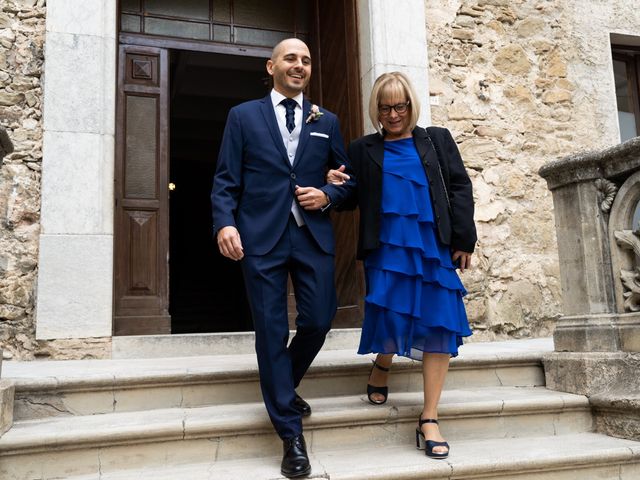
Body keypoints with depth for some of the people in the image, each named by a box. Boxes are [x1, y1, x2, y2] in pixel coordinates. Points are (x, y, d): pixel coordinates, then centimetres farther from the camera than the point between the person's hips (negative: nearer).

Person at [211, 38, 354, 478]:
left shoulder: (326, 121, 16)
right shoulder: (243, 116, 9)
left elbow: (347, 177, 17)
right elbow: (226, 180, 2)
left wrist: (327, 195, -4)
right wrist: (225, 223, -13)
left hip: (314, 236, 3)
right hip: (261, 236, -2)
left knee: (318, 321, 1)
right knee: (272, 332, -1)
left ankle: (281, 389, 33)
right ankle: (291, 434, 12)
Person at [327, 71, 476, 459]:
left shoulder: (437, 140, 14)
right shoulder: (363, 150, 14)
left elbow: (460, 188, 8)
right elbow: (352, 200, 16)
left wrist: (464, 239, -1)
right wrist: (337, 187, -7)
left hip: (435, 246, 1)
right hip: (388, 246, -1)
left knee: (440, 326, -3)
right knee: (391, 318, -10)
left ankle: (429, 420, 8)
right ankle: (381, 368, 27)